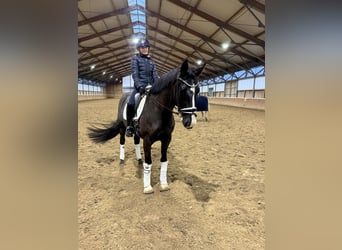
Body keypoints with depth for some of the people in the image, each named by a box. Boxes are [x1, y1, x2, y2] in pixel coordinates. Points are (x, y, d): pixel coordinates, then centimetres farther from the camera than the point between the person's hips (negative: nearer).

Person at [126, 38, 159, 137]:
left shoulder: (151, 60, 18)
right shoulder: (135, 58, 5)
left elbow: (155, 75, 11)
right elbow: (135, 74, -7)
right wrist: (139, 86, -21)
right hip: (140, 86, -5)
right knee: (131, 103, -26)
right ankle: (129, 126, -10)